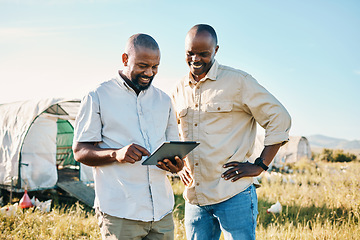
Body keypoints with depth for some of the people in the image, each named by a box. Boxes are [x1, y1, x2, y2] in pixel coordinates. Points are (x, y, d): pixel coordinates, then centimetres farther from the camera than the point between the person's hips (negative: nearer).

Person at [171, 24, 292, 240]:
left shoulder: (238, 81, -5)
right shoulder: (179, 90, 12)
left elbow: (279, 119, -4)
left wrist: (260, 166, -8)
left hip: (234, 196, -5)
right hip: (194, 198, 5)